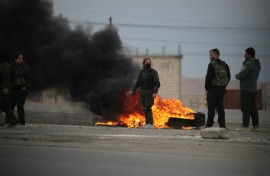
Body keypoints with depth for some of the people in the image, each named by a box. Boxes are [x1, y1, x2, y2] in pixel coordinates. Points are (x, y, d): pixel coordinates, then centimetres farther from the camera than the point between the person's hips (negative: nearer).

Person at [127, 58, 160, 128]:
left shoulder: (153, 72, -4)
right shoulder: (141, 72, 11)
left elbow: (157, 83, -9)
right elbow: (138, 83, 15)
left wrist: (155, 92, -22)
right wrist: (133, 91, 5)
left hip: (150, 93, -5)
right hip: (143, 93, 5)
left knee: (147, 108, -13)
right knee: (145, 109, 4)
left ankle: (150, 124, -11)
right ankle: (147, 123, 11)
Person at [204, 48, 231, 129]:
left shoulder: (212, 64, -11)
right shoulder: (224, 65, 11)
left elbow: (208, 77, -15)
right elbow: (228, 77, 13)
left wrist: (207, 88, -7)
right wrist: (224, 86, 14)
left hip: (213, 89, -7)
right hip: (222, 89, 7)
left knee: (211, 107, -4)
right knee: (221, 107, 10)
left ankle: (209, 125, -4)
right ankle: (222, 125, 9)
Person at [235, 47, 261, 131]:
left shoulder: (248, 64, -16)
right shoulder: (257, 64, 13)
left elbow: (240, 76, -19)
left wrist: (237, 75, 5)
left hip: (246, 89, -9)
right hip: (253, 88, 9)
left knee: (245, 108, -6)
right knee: (253, 108, 10)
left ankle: (245, 126, -8)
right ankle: (256, 126, 8)